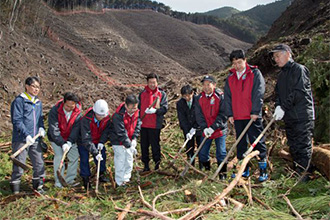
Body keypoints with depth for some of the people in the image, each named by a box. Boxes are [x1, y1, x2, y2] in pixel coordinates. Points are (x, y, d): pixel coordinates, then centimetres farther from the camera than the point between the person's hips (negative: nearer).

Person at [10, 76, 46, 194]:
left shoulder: (38, 102, 14)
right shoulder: (19, 100, -7)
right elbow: (16, 120, -13)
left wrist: (41, 128, 1)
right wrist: (26, 135, -20)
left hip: (35, 139, 6)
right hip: (21, 139, -6)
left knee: (39, 164, 9)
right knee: (19, 165, 0)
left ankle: (38, 186, 25)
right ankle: (15, 190, 15)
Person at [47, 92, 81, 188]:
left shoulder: (78, 112, -14)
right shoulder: (55, 111, -24)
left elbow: (76, 128, -16)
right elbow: (54, 130, -25)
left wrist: (69, 142, -28)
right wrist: (62, 143, -31)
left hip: (70, 139, 4)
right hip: (56, 138, -4)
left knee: (75, 156, -1)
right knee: (59, 156, -15)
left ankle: (70, 180, 13)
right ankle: (58, 182, -4)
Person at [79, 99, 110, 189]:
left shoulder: (107, 118, -21)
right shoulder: (86, 119, -36)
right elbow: (86, 139, -36)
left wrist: (101, 142, -20)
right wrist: (95, 152, -40)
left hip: (98, 140, 4)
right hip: (84, 141, -4)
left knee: (102, 156, 3)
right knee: (84, 159, -6)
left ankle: (101, 174, 22)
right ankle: (86, 179, 9)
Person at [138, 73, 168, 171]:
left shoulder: (162, 94, 1)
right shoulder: (142, 94, 10)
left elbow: (165, 108, -6)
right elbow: (138, 107, 15)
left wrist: (155, 110, -23)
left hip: (155, 125, -3)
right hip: (143, 124, 4)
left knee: (155, 146, 1)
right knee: (144, 146, 9)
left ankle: (157, 165, 16)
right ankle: (146, 166, 21)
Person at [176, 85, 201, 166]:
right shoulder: (179, 103, -7)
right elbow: (182, 118, -10)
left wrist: (194, 128, -16)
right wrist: (187, 132, -18)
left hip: (198, 128, -2)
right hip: (187, 128, 2)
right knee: (189, 147, 5)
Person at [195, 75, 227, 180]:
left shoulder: (220, 96, -11)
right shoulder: (199, 98, 2)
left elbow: (223, 114, -13)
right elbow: (199, 115, 1)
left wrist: (213, 127, -18)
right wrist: (204, 128, -12)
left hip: (219, 130, -4)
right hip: (206, 131, 4)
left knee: (221, 153, -2)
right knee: (202, 153, 8)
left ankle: (223, 173, 12)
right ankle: (206, 170, 27)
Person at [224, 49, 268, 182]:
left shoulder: (255, 74, 0)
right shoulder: (230, 78, 12)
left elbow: (259, 93, -7)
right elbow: (227, 97, 13)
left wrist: (255, 112, -13)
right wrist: (229, 114, 5)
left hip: (253, 116, -5)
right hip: (237, 117, 5)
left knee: (258, 142, -2)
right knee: (241, 144, 10)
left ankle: (263, 170, 6)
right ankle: (244, 170, 20)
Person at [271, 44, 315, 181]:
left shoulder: (299, 69, -5)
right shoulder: (281, 75, 20)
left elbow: (299, 92, -15)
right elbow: (278, 94, 16)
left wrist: (283, 107, -17)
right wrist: (278, 106, -5)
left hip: (302, 117, -8)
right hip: (289, 118, 8)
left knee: (303, 146, -5)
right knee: (293, 147, 11)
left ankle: (301, 175, -2)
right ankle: (298, 172, 21)